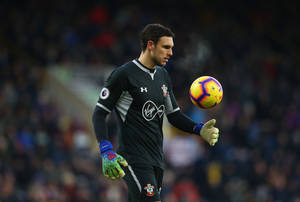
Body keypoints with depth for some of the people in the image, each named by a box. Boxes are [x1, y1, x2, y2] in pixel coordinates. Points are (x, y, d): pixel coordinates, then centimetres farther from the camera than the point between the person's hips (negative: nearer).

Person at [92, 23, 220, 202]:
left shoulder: (163, 75, 15)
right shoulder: (124, 75, -9)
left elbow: (174, 114, 20)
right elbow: (99, 113, -8)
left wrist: (199, 129, 1)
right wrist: (107, 151, -20)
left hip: (156, 158, 8)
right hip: (134, 159, -8)